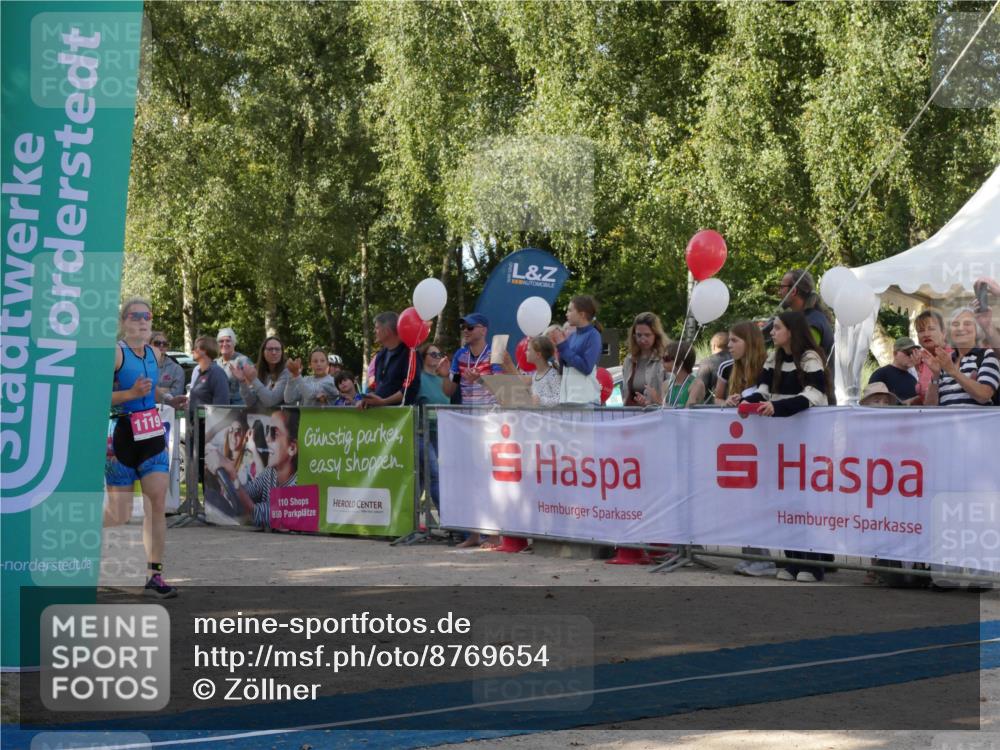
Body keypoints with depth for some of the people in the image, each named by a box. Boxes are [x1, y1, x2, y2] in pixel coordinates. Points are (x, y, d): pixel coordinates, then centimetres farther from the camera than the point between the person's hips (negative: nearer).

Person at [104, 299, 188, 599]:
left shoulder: (153, 353, 10)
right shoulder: (115, 352, -12)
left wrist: (167, 399, 9)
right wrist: (131, 394, -27)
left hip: (151, 433, 6)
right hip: (121, 434, -6)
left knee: (158, 502, -5)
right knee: (120, 515, -1)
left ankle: (155, 576, 0)